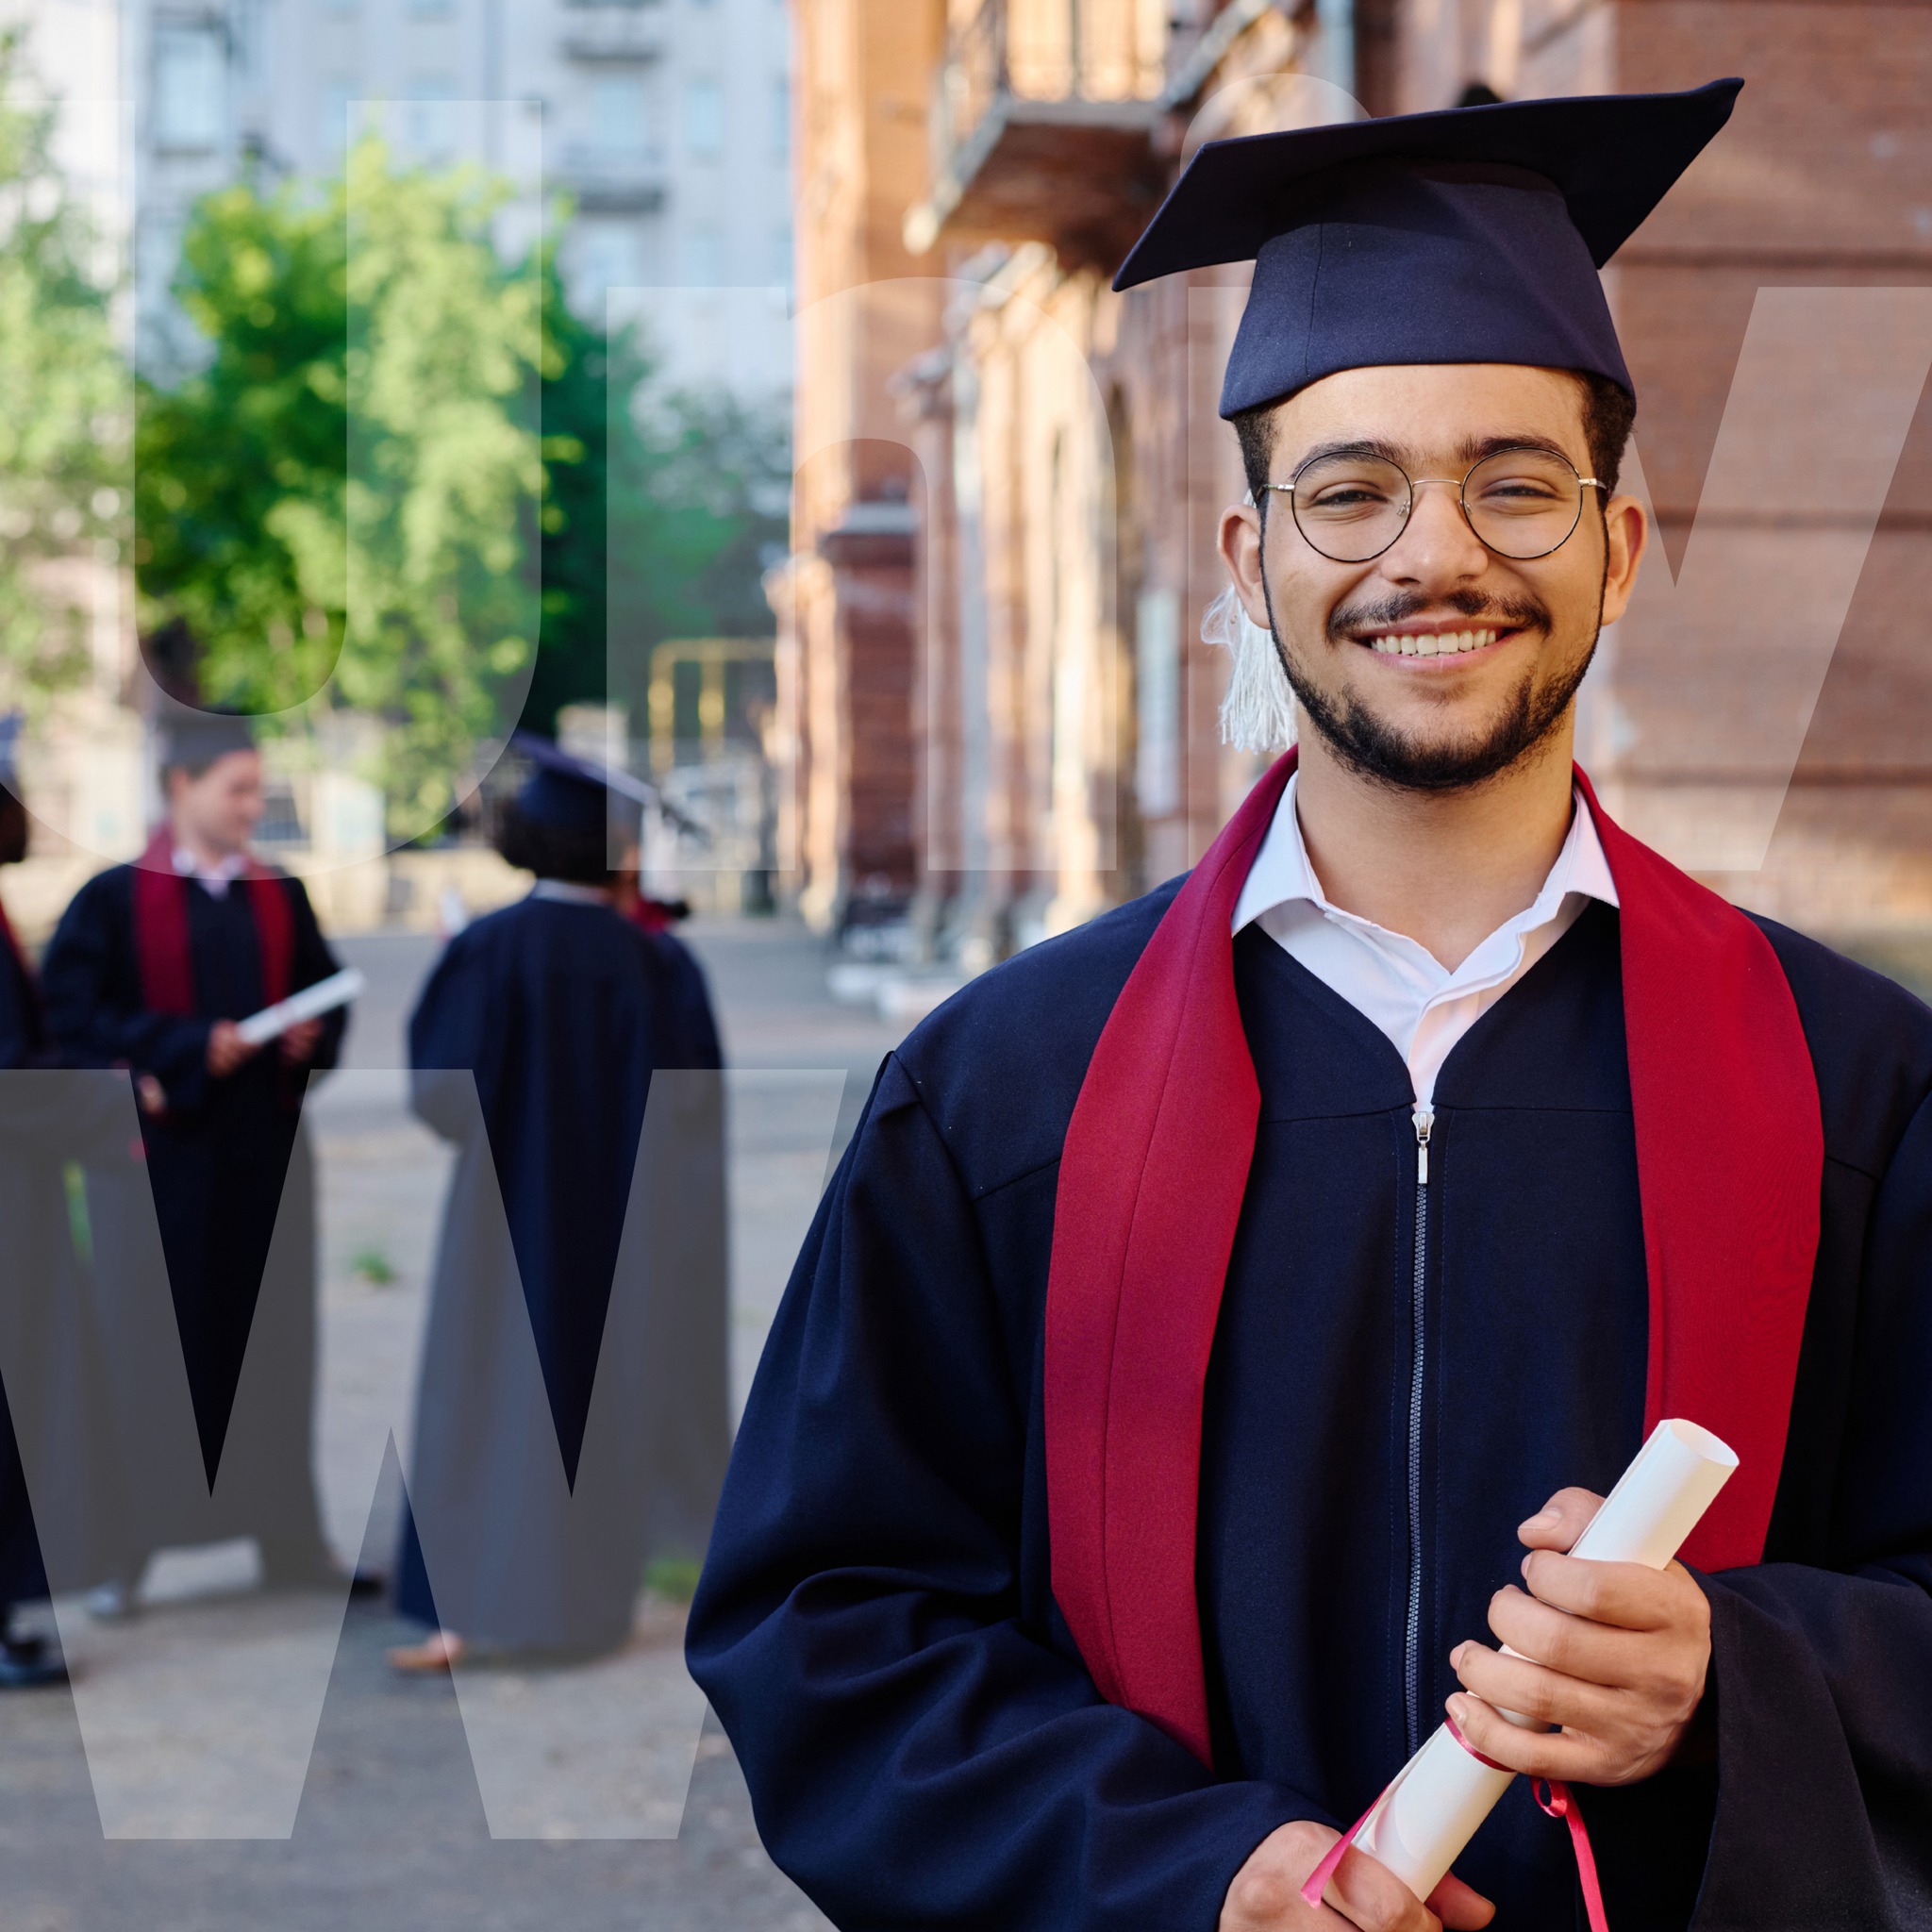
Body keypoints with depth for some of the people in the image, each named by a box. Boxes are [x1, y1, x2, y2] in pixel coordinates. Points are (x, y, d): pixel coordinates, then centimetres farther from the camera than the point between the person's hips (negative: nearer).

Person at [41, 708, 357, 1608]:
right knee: (146, 1347, 1)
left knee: (270, 1345, 8)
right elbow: (74, 1009, -10)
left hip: (264, 1152, 4)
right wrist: (189, 1049, -18)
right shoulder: (117, 899, -4)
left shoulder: (279, 898, 9)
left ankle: (285, 1532, 17)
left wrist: (310, 1038, -7)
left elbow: (328, 995, 15)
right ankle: (129, 1546, 8)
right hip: (162, 1153, -4)